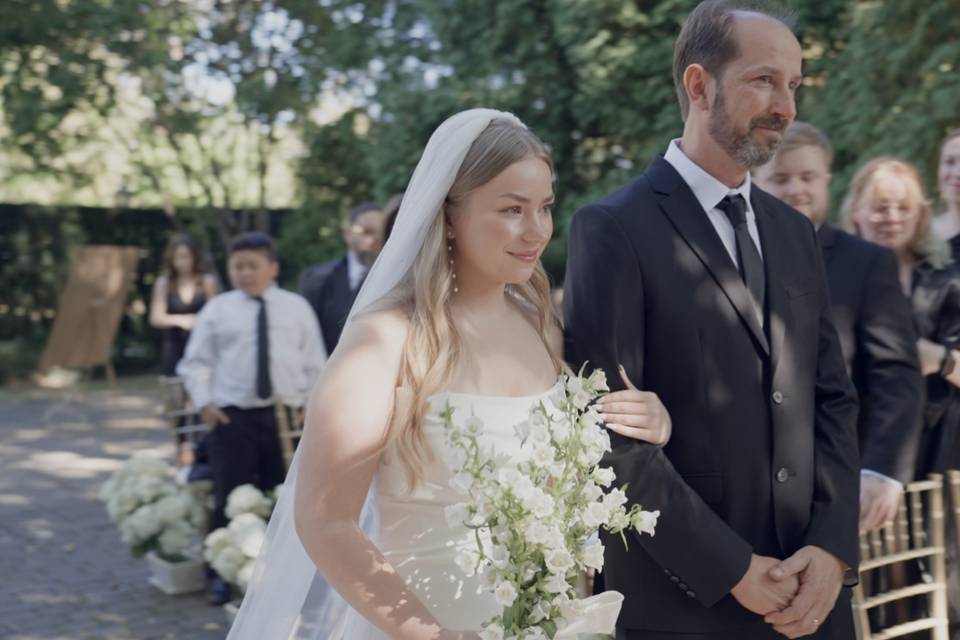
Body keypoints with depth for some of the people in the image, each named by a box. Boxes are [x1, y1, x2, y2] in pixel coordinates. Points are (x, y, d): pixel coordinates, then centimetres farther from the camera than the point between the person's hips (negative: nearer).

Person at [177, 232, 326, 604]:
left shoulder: (296, 307, 6)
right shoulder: (217, 310, 4)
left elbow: (314, 362, 8)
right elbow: (196, 362, 7)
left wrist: (311, 405, 0)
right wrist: (204, 402, -5)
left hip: (286, 416, 1)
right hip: (232, 416, -1)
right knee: (229, 498, 0)